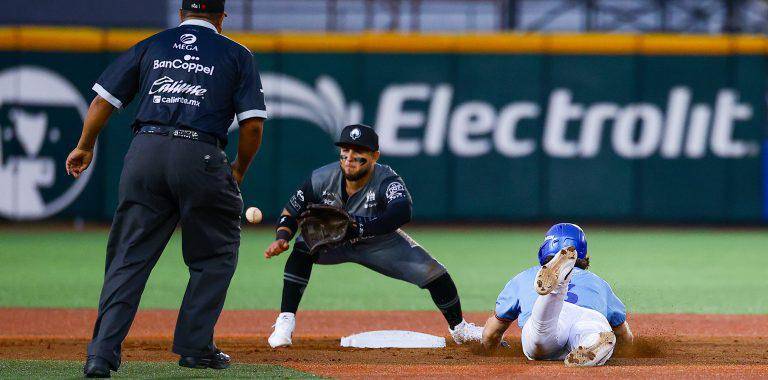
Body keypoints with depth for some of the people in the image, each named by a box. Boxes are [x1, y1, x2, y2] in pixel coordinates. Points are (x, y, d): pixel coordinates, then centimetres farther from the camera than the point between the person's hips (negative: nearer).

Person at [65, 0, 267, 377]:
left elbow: (103, 100, 15)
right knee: (214, 257, 16)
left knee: (129, 257, 4)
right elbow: (253, 123, 3)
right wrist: (238, 170, 18)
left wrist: (84, 148, 29)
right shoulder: (236, 55, 12)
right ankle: (194, 346, 10)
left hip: (145, 152, 2)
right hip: (200, 158, -2)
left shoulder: (150, 46, 18)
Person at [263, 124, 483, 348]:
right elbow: (291, 213, -14)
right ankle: (286, 320, -22)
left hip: (379, 242, 0)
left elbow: (402, 213, -57)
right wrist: (282, 238, -35)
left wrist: (357, 227, -65)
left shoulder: (386, 181, -35)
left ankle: (458, 328, 16)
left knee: (433, 272, -11)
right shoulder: (322, 178, -26)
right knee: (303, 248, -31)